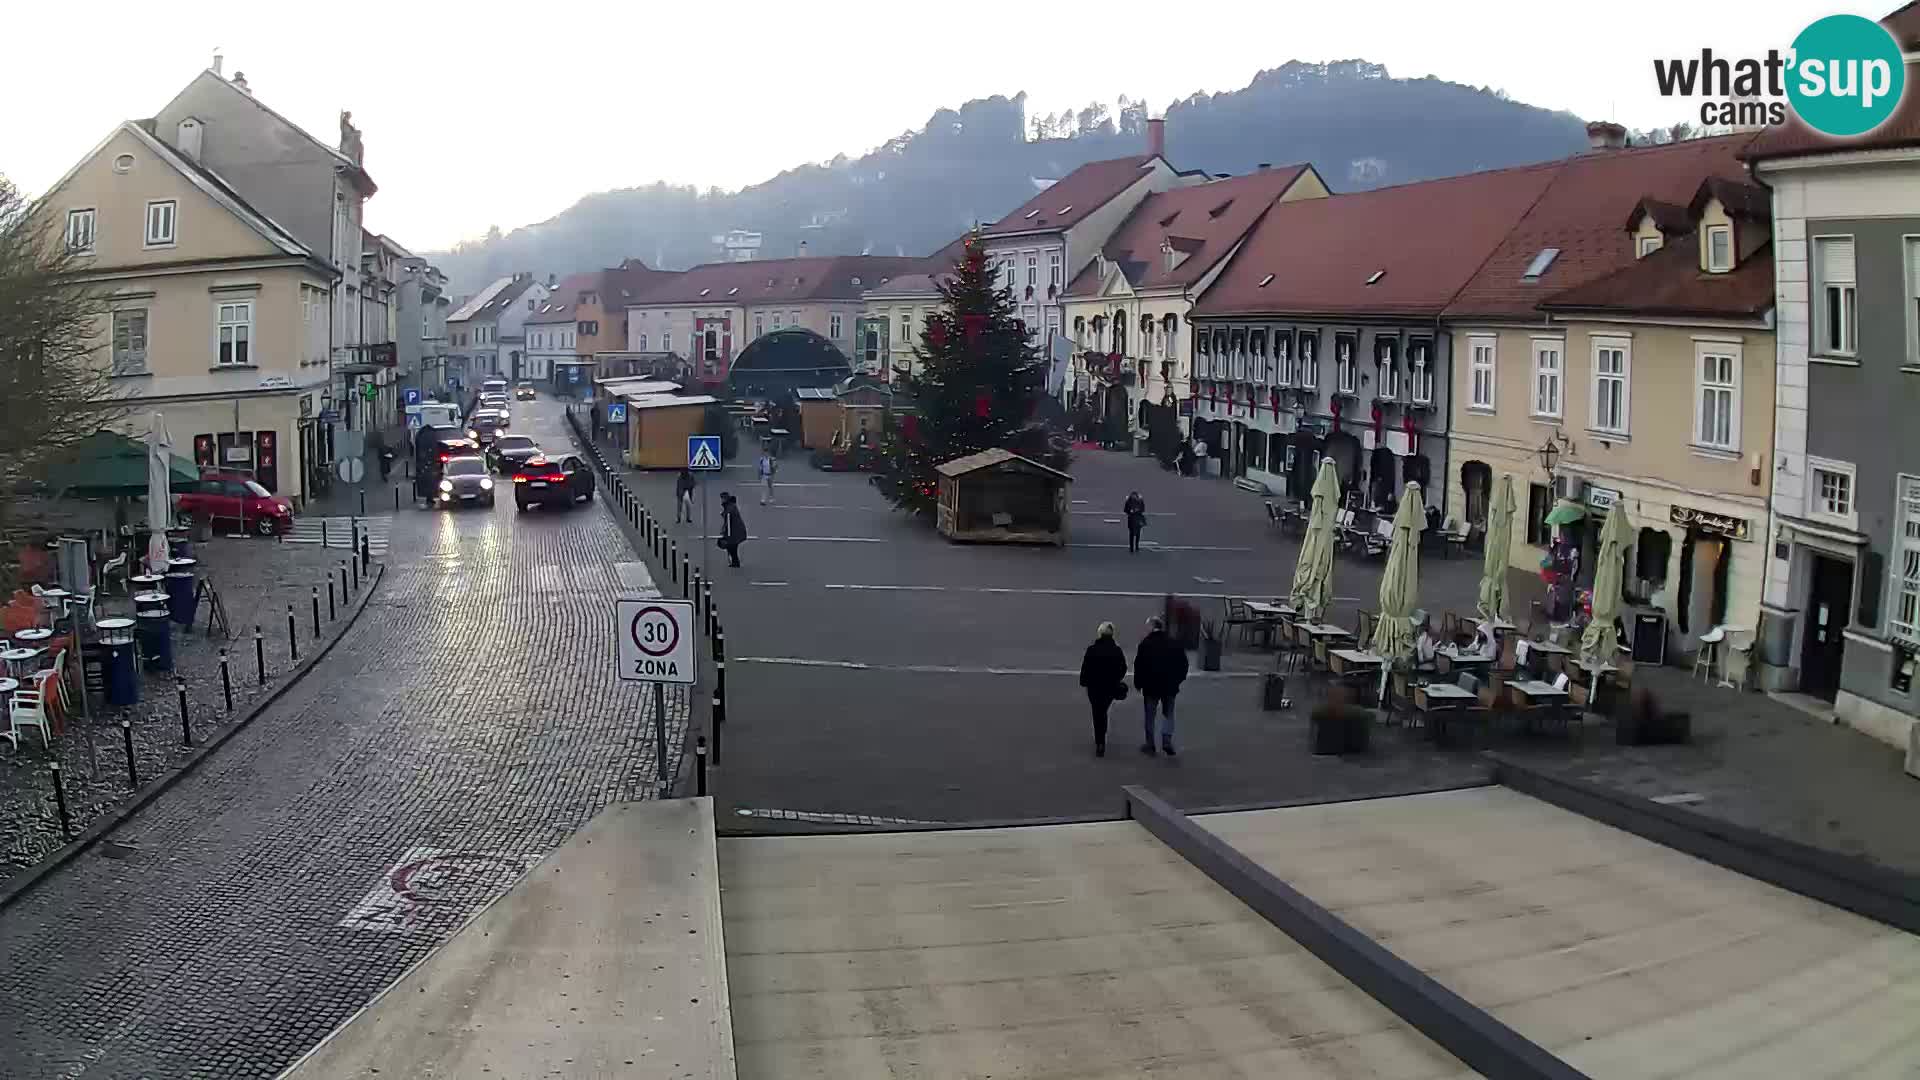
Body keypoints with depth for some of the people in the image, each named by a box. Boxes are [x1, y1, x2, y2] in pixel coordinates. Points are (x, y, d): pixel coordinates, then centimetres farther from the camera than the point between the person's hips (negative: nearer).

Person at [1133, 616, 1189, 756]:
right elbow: (1183, 664, 6)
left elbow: (1138, 666, -11)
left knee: (1150, 716, 9)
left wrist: (1138, 684, 0)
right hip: (1170, 686, 3)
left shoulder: (1145, 644, -10)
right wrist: (1178, 680, 17)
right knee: (1168, 714, 13)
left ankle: (1150, 744, 14)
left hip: (1151, 686, -3)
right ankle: (1167, 740, -3)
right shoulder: (1174, 644, 2)